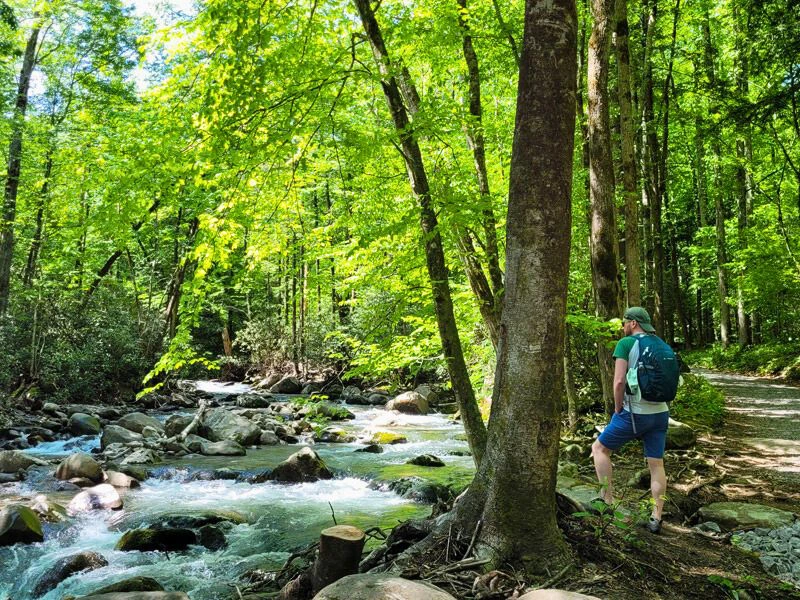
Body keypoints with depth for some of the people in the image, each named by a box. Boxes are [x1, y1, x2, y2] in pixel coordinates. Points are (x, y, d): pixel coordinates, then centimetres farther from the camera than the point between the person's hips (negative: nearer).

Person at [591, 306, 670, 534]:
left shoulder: (625, 344, -9)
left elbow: (619, 382, -17)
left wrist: (618, 410, -5)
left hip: (634, 413, -6)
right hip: (660, 413, 6)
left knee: (599, 448, 11)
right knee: (656, 465, 9)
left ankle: (607, 500, 10)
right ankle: (656, 519, 13)